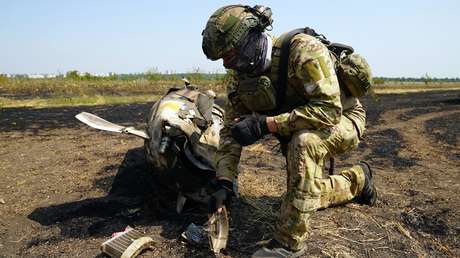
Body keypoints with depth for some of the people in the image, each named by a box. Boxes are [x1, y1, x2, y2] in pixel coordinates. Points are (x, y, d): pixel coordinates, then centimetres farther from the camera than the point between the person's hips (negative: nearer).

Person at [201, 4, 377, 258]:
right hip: (299, 130, 7)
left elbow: (330, 110, -38)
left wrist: (265, 124, -41)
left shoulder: (303, 49, -32)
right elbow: (231, 131, -10)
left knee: (303, 141, -38)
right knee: (305, 195, 8)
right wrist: (224, 184, -19)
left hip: (342, 117, -7)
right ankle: (357, 179, 36)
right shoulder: (240, 77, -12)